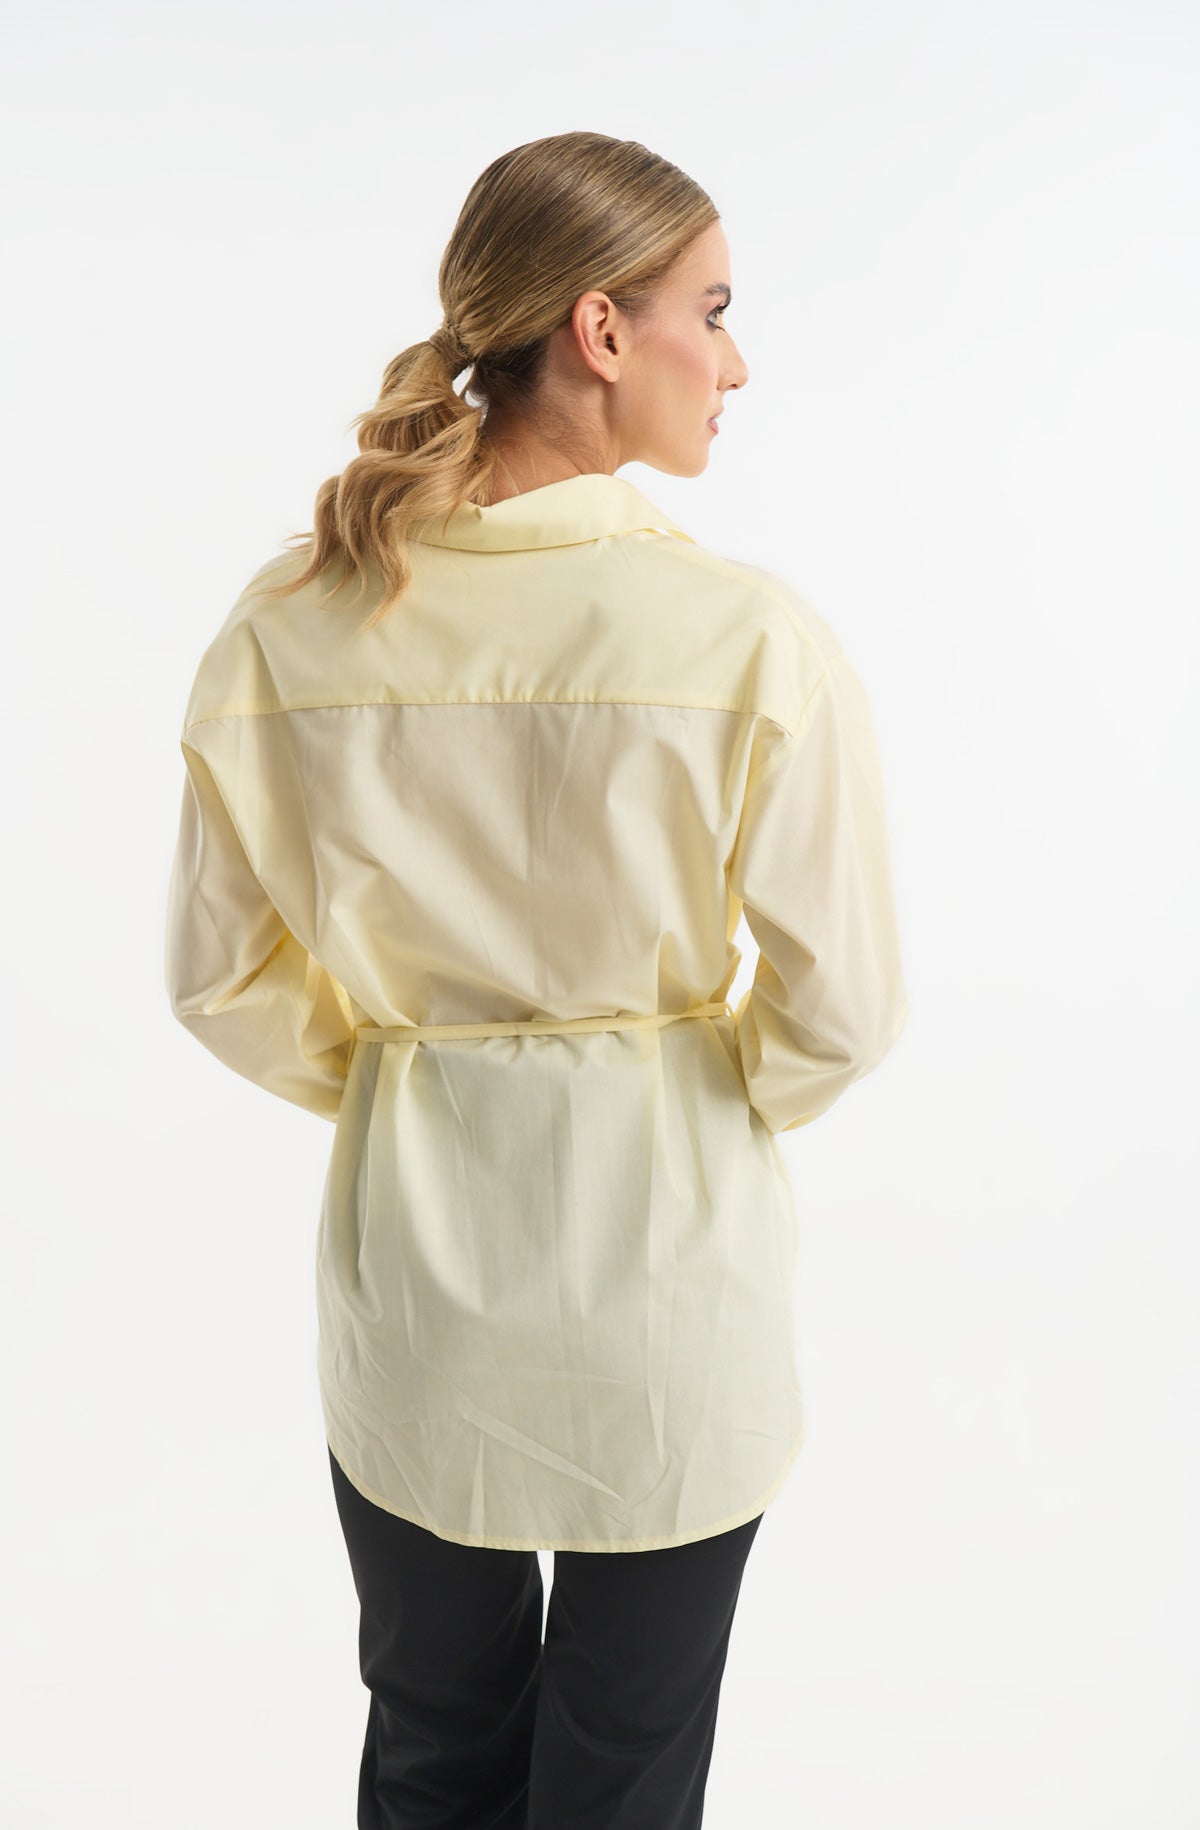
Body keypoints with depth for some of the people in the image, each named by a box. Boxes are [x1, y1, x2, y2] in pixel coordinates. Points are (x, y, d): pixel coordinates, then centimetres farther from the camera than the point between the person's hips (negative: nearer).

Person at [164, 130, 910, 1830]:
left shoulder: (287, 625, -10)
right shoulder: (750, 637, -20)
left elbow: (222, 980, -2)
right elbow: (839, 1008, -13)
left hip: (410, 1259, 3)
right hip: (665, 1260, -2)